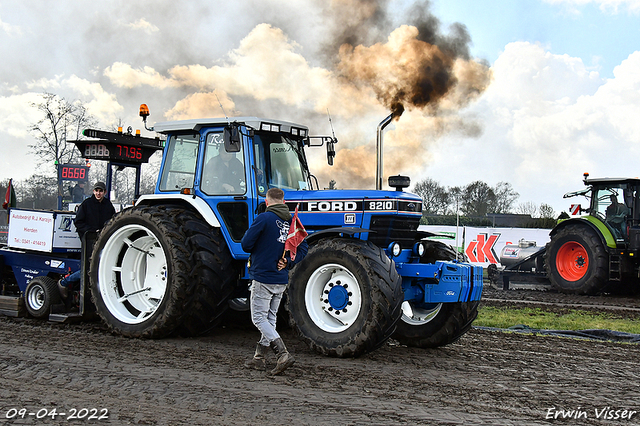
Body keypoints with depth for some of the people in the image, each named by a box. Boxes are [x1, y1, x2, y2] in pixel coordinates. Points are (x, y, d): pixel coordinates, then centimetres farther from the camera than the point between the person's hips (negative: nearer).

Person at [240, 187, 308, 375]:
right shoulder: (292, 221, 7)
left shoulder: (264, 218, -12)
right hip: (282, 280, 7)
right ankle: (259, 357, 23)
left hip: (262, 278, -6)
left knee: (259, 318, -1)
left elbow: (246, 245, -10)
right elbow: (303, 249, 7)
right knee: (270, 318, 16)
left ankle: (283, 354, -15)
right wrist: (288, 261, 1)